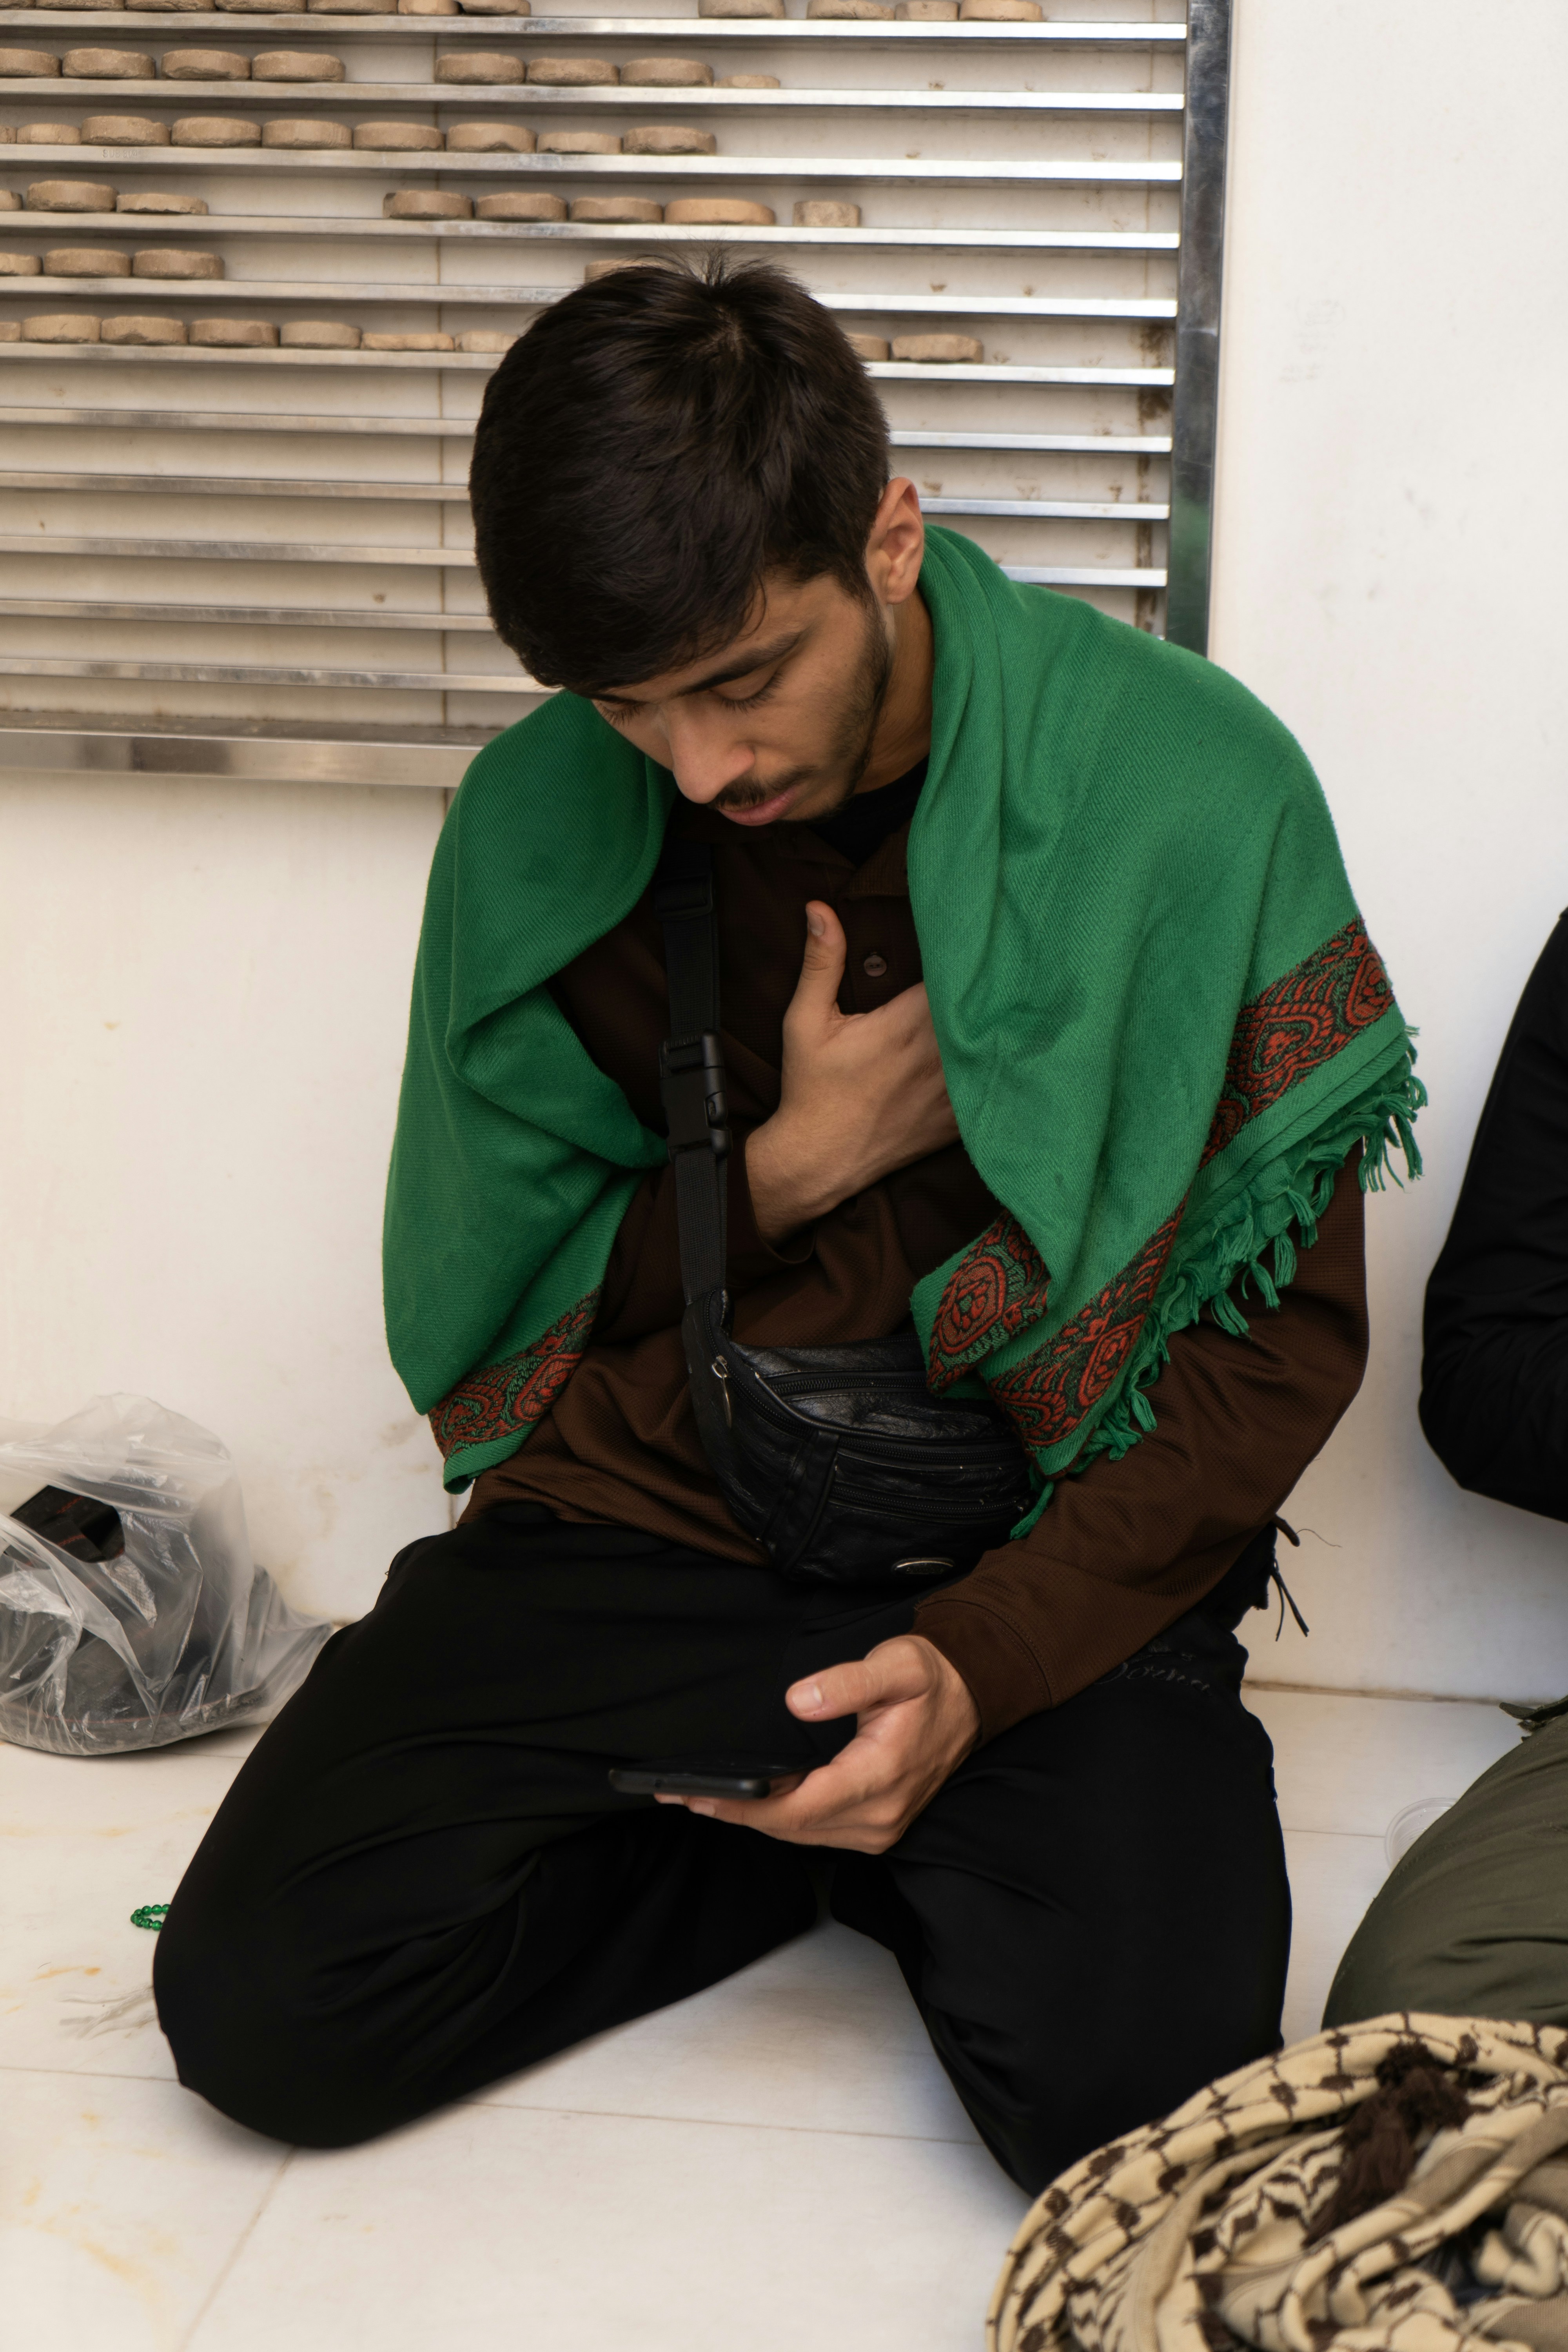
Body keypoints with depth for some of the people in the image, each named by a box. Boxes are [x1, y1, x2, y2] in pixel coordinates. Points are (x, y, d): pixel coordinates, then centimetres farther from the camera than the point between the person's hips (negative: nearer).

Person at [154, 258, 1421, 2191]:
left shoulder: (1192, 787, -11)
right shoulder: (534, 820, -4)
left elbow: (1286, 1332, -6)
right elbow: (469, 1319, 6)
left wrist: (988, 1658, -20)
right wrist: (789, 1165, -11)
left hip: (1047, 1559, -2)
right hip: (635, 1527, 3)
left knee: (1129, 2084, -27)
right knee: (258, 2004, -15)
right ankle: (888, 1854, 4)